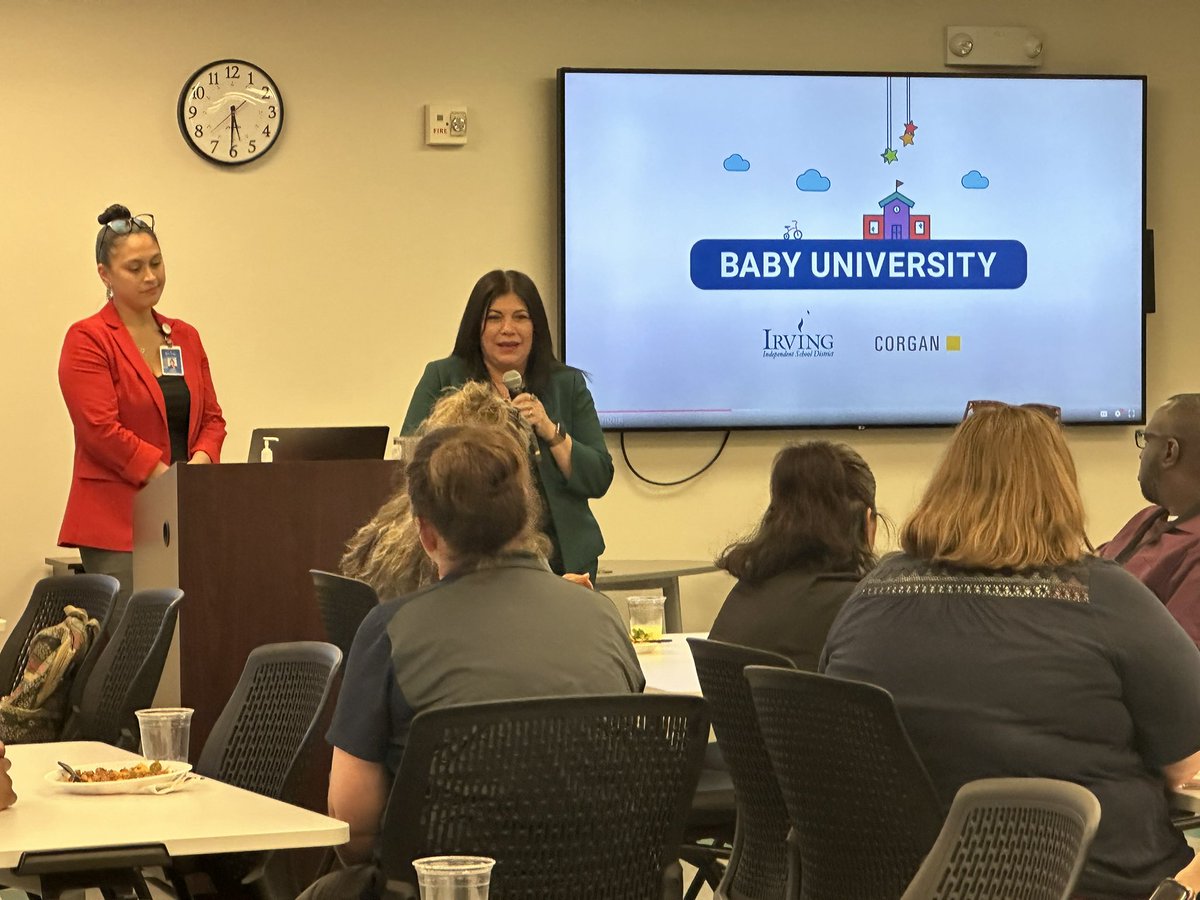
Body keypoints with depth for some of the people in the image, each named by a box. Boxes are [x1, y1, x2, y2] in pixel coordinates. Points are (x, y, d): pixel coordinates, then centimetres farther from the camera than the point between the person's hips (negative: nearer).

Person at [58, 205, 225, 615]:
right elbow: (101, 429, -12)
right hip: (118, 520, -6)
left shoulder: (186, 337, 17)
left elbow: (212, 417, 17)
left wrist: (200, 461, -4)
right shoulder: (87, 340, -3)